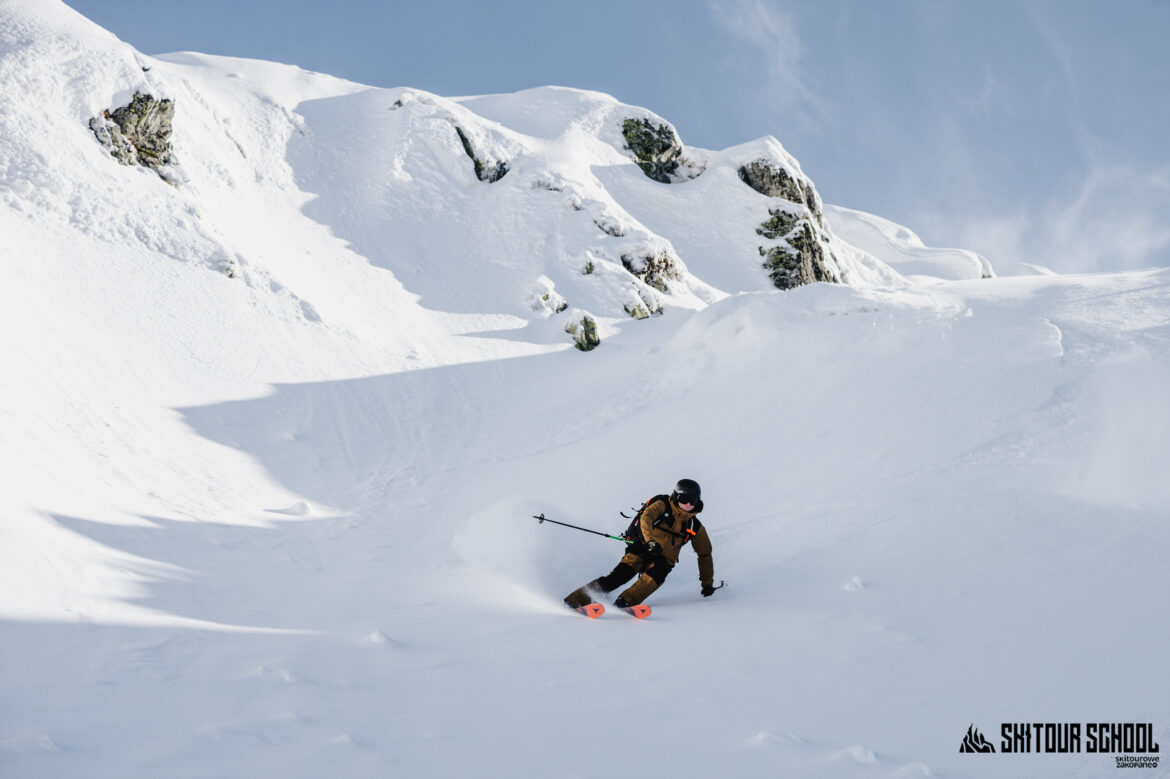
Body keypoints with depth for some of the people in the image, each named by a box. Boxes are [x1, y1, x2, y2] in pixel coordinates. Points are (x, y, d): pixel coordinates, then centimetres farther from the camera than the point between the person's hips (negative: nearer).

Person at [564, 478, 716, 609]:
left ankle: (626, 602, -45)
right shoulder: (662, 505, -4)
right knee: (623, 572, -28)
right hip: (643, 549, -3)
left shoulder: (695, 527, 7)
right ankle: (578, 597, -33)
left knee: (656, 574, -33)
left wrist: (707, 583, 19)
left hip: (663, 559, 3)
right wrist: (650, 541, -43)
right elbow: (646, 518, -25)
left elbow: (705, 554, 19)